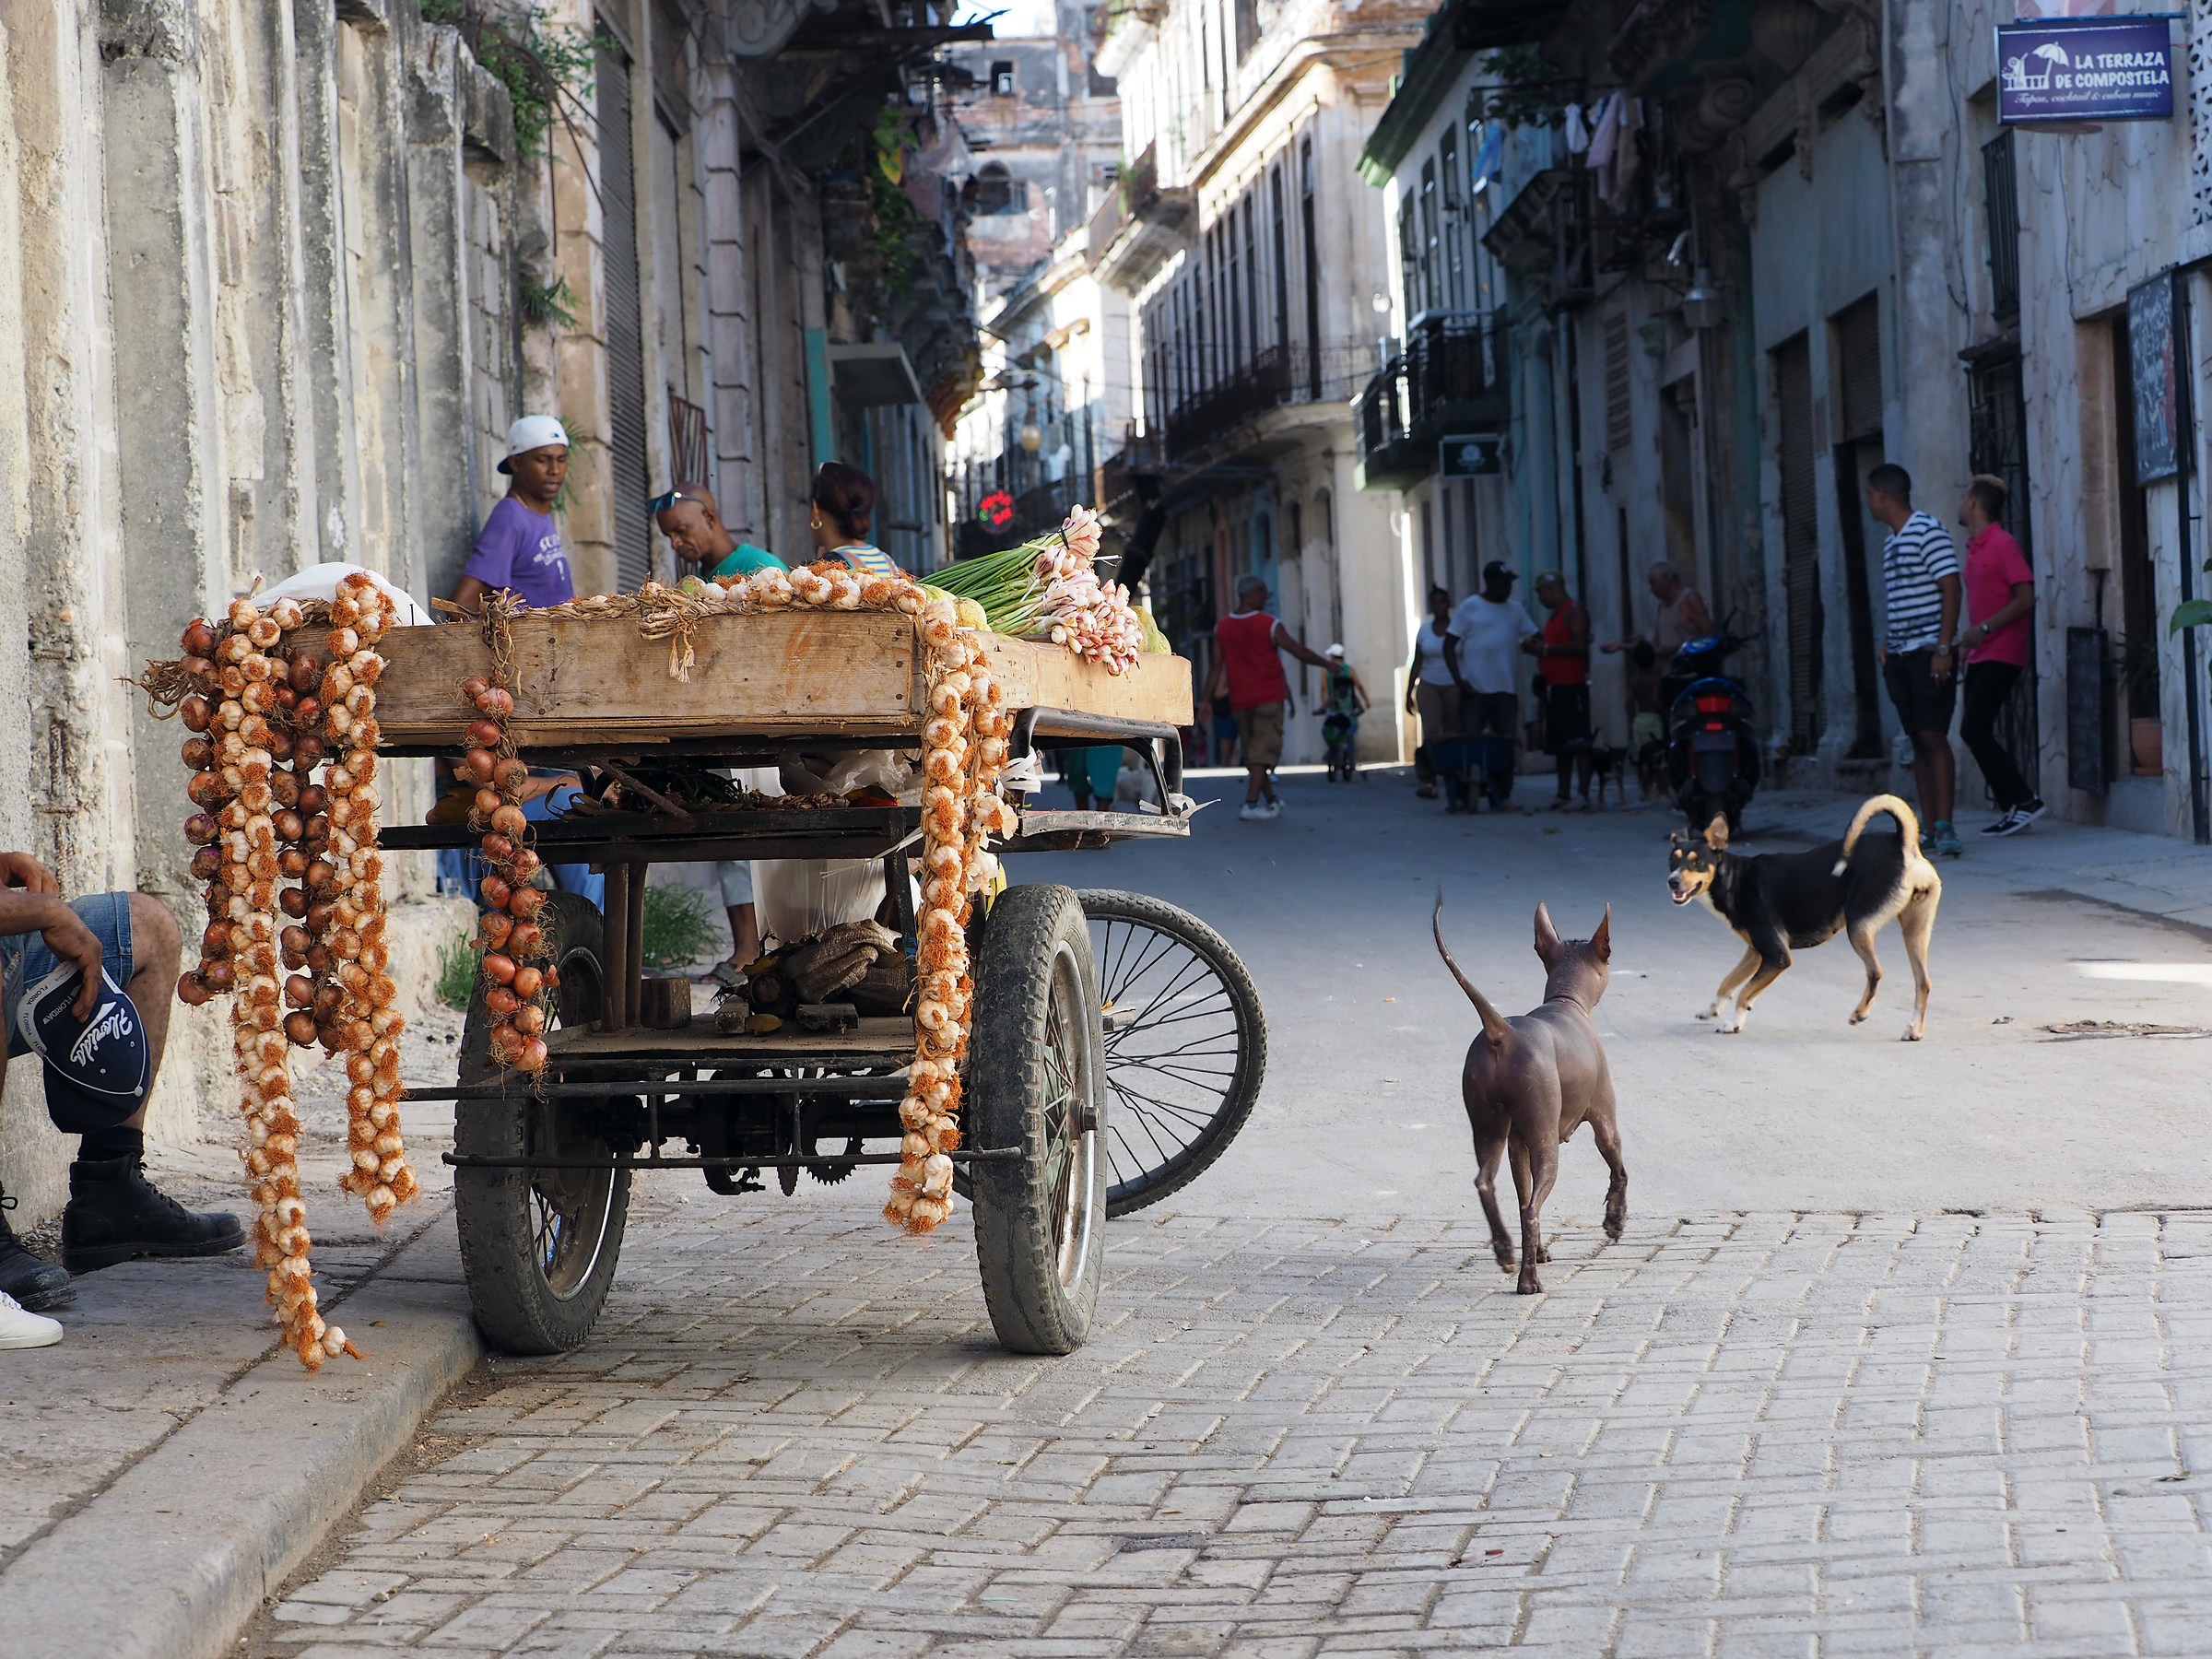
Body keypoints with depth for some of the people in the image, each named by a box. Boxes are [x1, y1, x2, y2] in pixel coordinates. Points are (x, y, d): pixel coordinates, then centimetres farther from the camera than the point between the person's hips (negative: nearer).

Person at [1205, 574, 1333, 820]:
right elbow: (1300, 652, -4)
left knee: (1251, 752, 13)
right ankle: (1251, 803, -19)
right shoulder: (1269, 625, -8)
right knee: (1263, 751, -7)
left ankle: (1271, 801, 21)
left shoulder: (1221, 628, 4)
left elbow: (1216, 668, 4)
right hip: (1268, 697, -5)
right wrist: (1328, 664, 10)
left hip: (1239, 701, 5)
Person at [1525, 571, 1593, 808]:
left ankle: (1584, 795, -12)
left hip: (1572, 687, -10)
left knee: (1578, 742, -10)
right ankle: (1563, 795, 12)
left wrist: (1545, 649, -15)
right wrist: (1537, 648, 12)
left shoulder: (1574, 610, -8)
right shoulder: (1554, 614, 21)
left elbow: (1580, 646, -19)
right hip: (1554, 686, 10)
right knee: (1560, 744, 9)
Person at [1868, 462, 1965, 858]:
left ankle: (1945, 826, -16)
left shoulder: (1927, 531, -9)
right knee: (1918, 740, 6)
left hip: (1928, 654, -9)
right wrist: (1889, 644, 14)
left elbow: (1950, 589, -14)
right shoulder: (1890, 542, 18)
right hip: (1900, 657, 9)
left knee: (1933, 737, -13)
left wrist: (1943, 648, -19)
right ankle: (1930, 828, 6)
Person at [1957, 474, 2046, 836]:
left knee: (1975, 730, -15)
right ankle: (2010, 807, 8)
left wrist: (1984, 629, -23)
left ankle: (2023, 800, -10)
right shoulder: (1974, 548, 16)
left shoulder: (2003, 545, -12)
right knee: (1975, 732, 5)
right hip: (1980, 656, 9)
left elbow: (2026, 597, -18)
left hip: (2002, 654, -9)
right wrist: (1968, 641, 16)